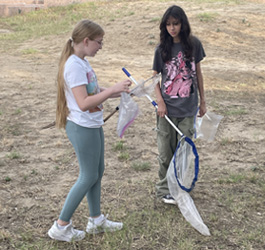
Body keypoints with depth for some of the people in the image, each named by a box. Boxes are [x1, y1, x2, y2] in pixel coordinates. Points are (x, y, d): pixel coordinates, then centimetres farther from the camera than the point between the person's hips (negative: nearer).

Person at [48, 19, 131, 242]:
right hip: (82, 128, -9)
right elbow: (83, 103, -29)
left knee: (97, 173, 17)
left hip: (93, 126, 9)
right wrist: (113, 89, -29)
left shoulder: (83, 62, 7)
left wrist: (115, 92, 6)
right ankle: (61, 227, 13)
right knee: (88, 177, 1)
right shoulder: (74, 66, -22)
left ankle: (96, 220, 33)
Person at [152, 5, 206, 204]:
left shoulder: (193, 44, -1)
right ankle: (165, 189, 19)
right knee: (165, 151, 5)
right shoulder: (162, 49, -3)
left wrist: (202, 101, 11)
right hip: (167, 107, 0)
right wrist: (160, 102, -10)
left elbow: (198, 72, 8)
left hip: (188, 107, 0)